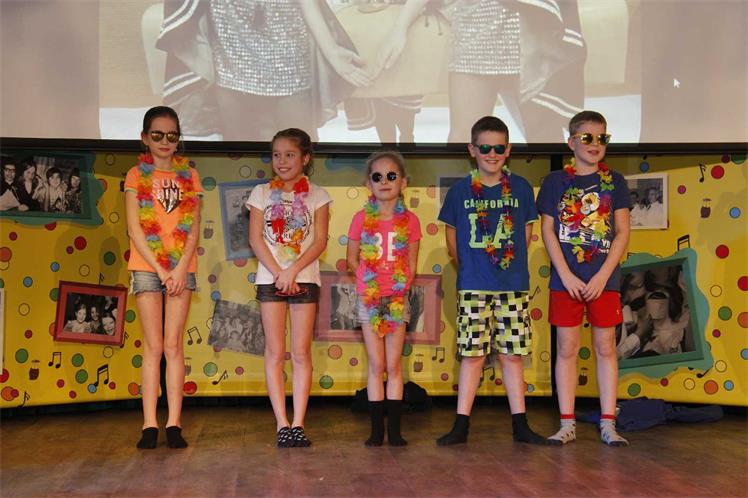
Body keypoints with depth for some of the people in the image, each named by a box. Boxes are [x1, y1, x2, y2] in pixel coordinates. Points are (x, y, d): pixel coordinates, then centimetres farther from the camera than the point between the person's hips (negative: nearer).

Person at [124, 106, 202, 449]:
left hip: (181, 267, 1)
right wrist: (160, 269, -11)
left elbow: (194, 228, 4)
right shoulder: (137, 175, 5)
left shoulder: (188, 176, 10)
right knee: (154, 345, -1)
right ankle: (150, 424, 1)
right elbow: (134, 229, -2)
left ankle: (174, 423, 1)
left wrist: (181, 267, -10)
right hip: (147, 266, -1)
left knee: (173, 344, 0)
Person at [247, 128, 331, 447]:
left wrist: (292, 271, -15)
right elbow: (255, 239, 0)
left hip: (304, 278, 0)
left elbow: (320, 240, -3)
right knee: (275, 353, 0)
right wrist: (278, 273, -11)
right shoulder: (262, 193, 7)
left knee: (301, 353, -1)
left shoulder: (317, 195, 5)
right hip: (270, 278, 1)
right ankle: (282, 424, 3)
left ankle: (298, 424, 2)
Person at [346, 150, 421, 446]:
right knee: (376, 366, 4)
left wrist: (399, 288, -6)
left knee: (394, 366, 4)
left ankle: (394, 429, 10)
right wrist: (369, 281, -3)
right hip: (369, 298, 0)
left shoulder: (409, 220, -1)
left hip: (398, 299, 0)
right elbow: (352, 258, 6)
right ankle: (377, 429, 10)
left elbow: (411, 264, 3)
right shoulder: (362, 219, -2)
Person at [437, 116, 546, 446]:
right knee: (473, 353, 2)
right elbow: (452, 241, 8)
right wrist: (471, 268, 8)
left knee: (512, 353, 5)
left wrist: (512, 267, 5)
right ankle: (461, 424, 9)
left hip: (513, 285, 1)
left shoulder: (520, 188, 4)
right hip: (473, 286, -1)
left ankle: (520, 425, 12)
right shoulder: (460, 191, 2)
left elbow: (525, 235, 9)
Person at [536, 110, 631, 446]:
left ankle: (608, 424, 11)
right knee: (566, 348, 3)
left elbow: (622, 233, 1)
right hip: (565, 280, -1)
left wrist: (602, 276, -9)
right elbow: (548, 232, 0)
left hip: (604, 280, 1)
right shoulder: (555, 181, 3)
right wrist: (567, 276, -9)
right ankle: (567, 424, 10)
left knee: (606, 347, 4)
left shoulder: (614, 181, 5)